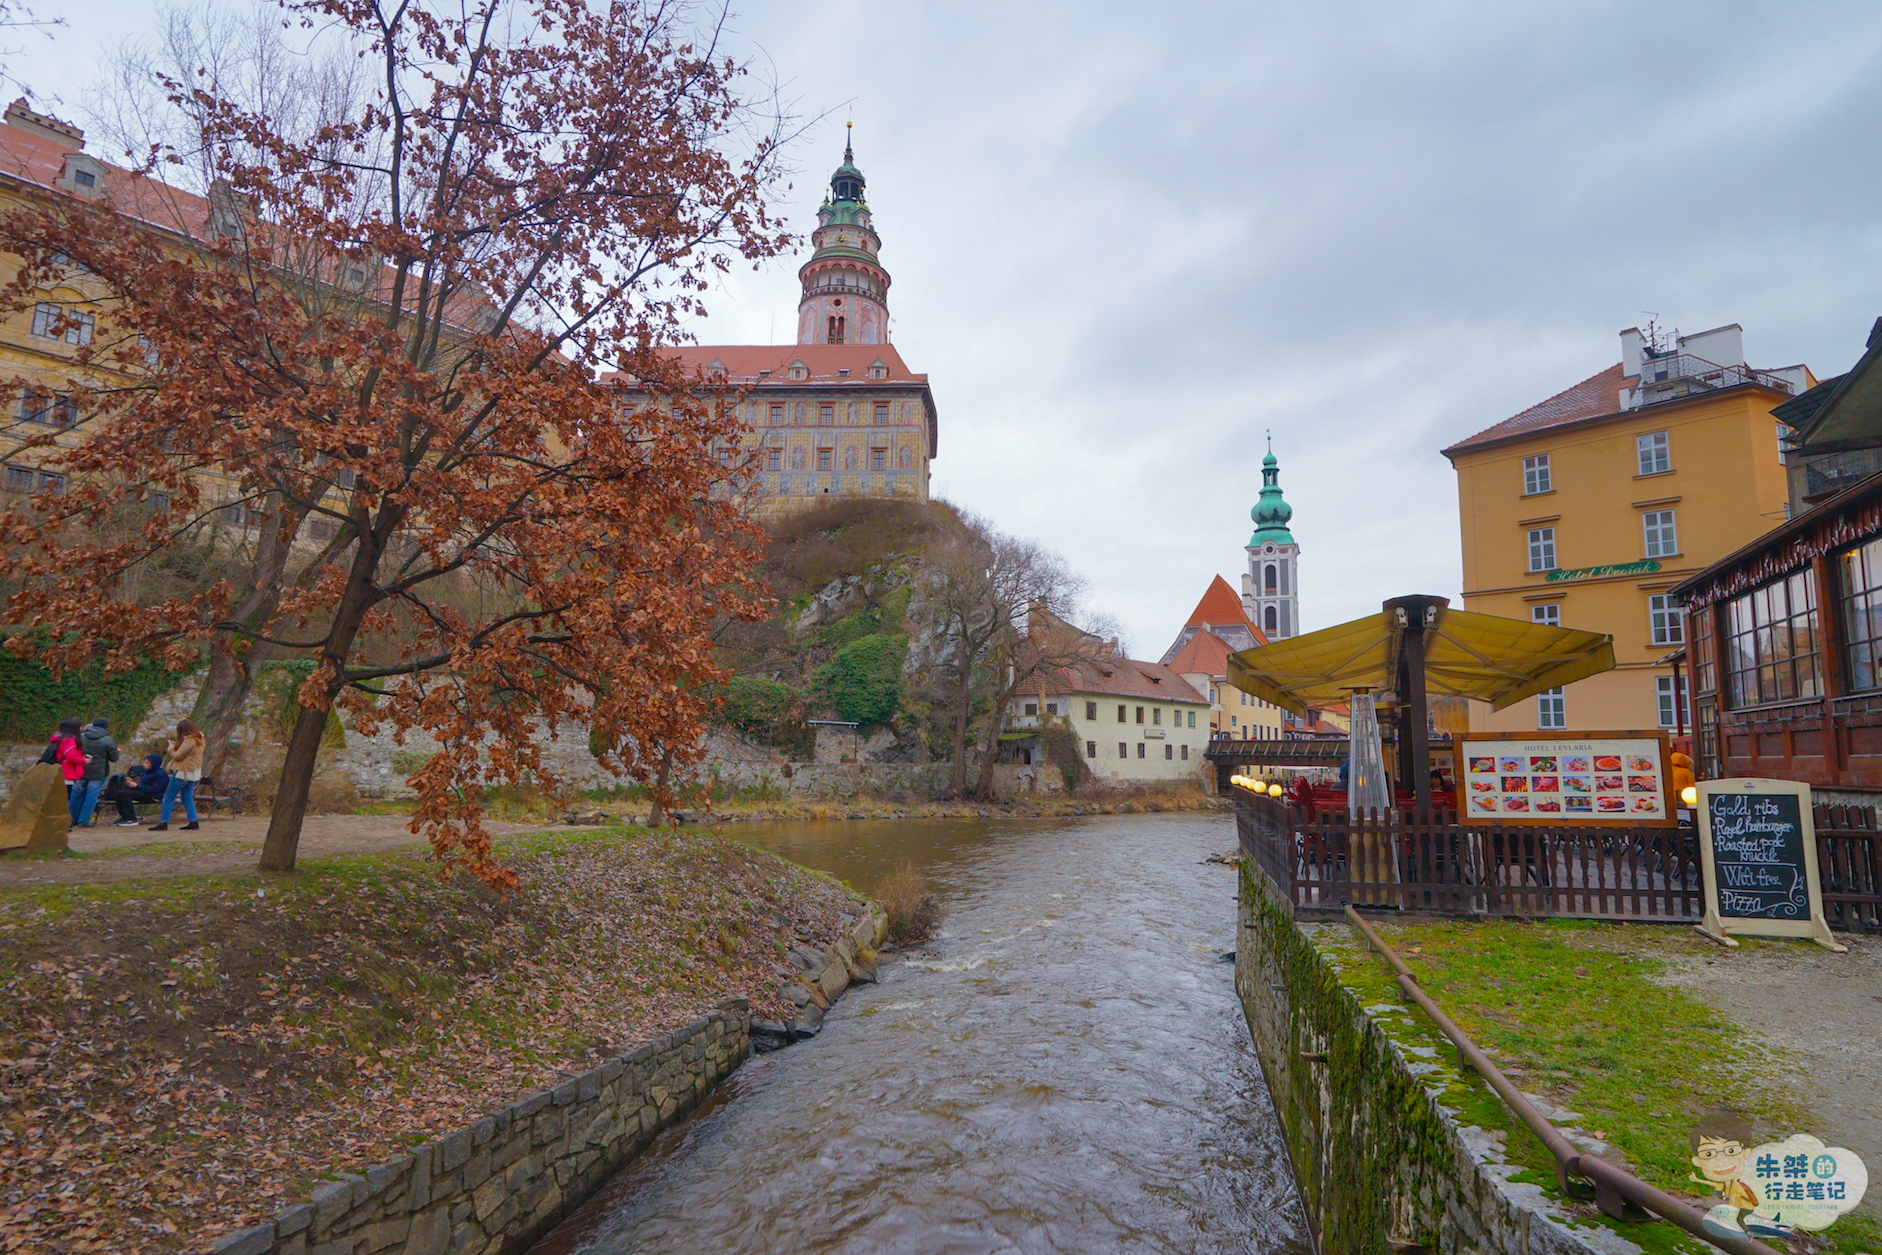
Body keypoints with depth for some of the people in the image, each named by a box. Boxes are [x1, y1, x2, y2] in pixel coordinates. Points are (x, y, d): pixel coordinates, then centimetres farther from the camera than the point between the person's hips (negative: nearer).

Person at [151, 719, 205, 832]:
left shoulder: (189, 740, -19)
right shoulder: (199, 738, 10)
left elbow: (178, 756, -17)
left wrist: (171, 748, 0)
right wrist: (177, 746, 8)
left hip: (183, 772, -9)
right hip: (194, 772, 9)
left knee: (168, 797, -1)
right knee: (187, 798, 13)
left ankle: (163, 823, 0)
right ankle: (193, 822, 8)